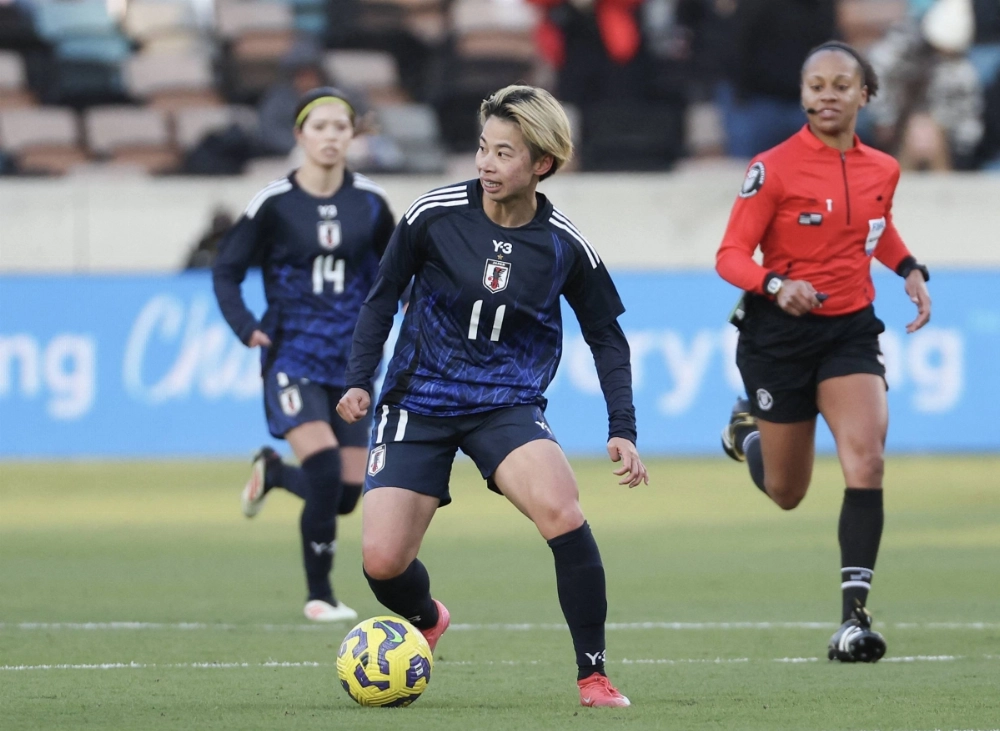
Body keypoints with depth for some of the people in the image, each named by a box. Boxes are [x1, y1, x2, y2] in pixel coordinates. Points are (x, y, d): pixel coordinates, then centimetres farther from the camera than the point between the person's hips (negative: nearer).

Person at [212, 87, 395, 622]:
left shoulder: (369, 202, 2)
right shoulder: (274, 204, -7)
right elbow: (225, 270, 0)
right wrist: (246, 328, -15)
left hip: (351, 358, 4)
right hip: (292, 354, -4)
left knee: (348, 494, 2)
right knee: (324, 468, -22)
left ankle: (273, 472, 36)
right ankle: (318, 595, -6)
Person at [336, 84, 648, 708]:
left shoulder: (565, 245, -6)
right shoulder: (434, 214, -9)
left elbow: (606, 335, 7)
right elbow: (384, 296, 6)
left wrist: (623, 430, 0)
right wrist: (360, 380, -2)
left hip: (508, 406, 0)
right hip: (419, 400, 1)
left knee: (562, 513, -29)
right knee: (382, 563, -10)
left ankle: (594, 676, -16)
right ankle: (427, 622, 29)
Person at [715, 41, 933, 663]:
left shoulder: (882, 169, 2)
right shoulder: (774, 168, -13)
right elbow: (731, 256, -13)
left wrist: (910, 269, 5)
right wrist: (775, 284, -33)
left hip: (851, 331, 3)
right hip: (780, 332, -2)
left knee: (867, 456, -22)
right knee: (787, 493, 11)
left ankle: (855, 615, -21)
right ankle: (748, 431, 49)